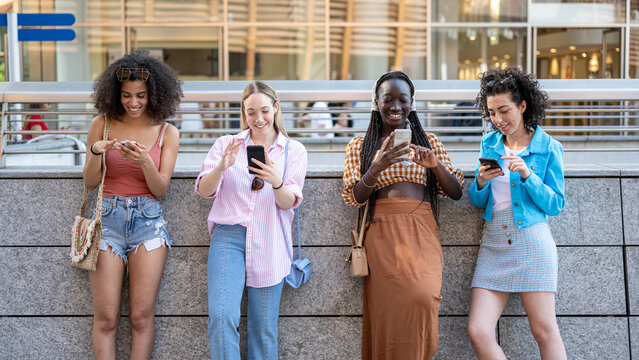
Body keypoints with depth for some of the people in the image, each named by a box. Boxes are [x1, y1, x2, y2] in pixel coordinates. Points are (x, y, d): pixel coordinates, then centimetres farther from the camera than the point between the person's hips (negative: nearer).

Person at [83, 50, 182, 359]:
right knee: (105, 318, -2)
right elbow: (90, 182, 5)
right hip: (108, 219, 0)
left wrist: (145, 162, -20)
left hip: (148, 221, 0)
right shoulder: (102, 124, 3)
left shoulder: (167, 133, 3)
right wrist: (97, 152, -15)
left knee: (142, 317, 0)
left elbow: (160, 190, -1)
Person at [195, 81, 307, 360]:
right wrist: (221, 167, -18)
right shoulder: (226, 144, 10)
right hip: (229, 235, 0)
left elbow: (289, 203, -1)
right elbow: (204, 191, 2)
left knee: (264, 328, 3)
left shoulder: (293, 151, 9)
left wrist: (276, 182, -23)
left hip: (268, 242, 0)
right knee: (222, 316, -17)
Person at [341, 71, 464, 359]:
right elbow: (354, 198, 1)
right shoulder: (360, 145, 12)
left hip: (421, 231, 1)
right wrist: (377, 167, -15)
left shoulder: (429, 141, 15)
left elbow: (456, 193, 10)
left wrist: (436, 165, -9)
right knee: (388, 309, -12)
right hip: (382, 233, -1)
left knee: (421, 298, -21)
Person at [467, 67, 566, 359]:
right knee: (478, 332, -8)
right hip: (493, 243, 4)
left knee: (544, 330, -4)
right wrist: (481, 183, -7)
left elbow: (556, 205, 1)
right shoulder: (489, 144, 13)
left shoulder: (548, 148, 2)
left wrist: (527, 175, -14)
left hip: (531, 240, -4)